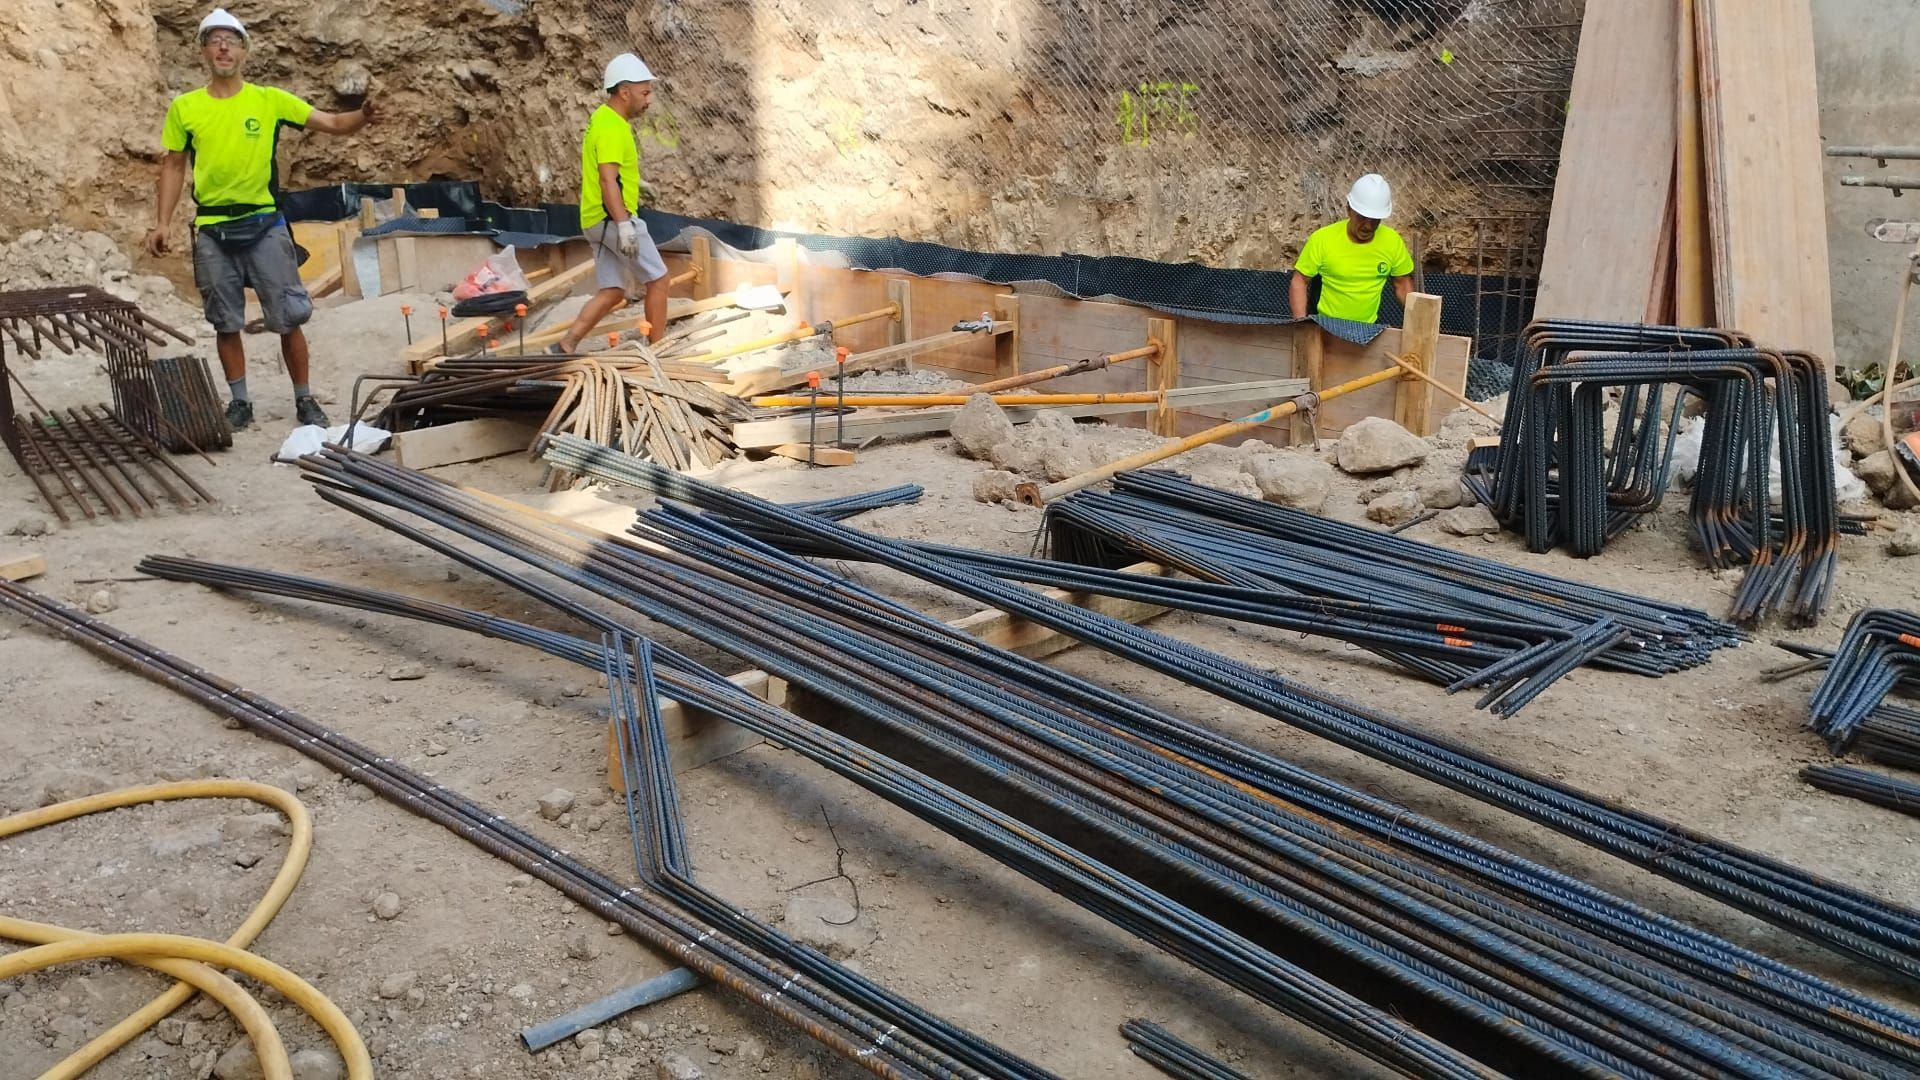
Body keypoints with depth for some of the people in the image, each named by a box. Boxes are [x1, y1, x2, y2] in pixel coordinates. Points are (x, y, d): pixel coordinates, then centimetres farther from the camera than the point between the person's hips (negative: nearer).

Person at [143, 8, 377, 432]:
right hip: (212, 231, 1)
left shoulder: (270, 100, 1)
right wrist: (162, 223, 1)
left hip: (265, 225, -1)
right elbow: (173, 167, 8)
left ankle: (305, 400, 13)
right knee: (226, 323, 8)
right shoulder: (184, 108, 4)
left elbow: (332, 123, -4)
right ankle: (240, 402, 18)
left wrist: (362, 116, -25)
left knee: (288, 319, 1)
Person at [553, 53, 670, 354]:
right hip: (613, 219, -10)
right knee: (658, 279, -1)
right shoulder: (612, 127, -15)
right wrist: (624, 224, -29)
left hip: (600, 220, 10)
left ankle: (566, 346, 3)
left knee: (612, 293, 9)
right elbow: (607, 179, -24)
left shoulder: (603, 119, 17)